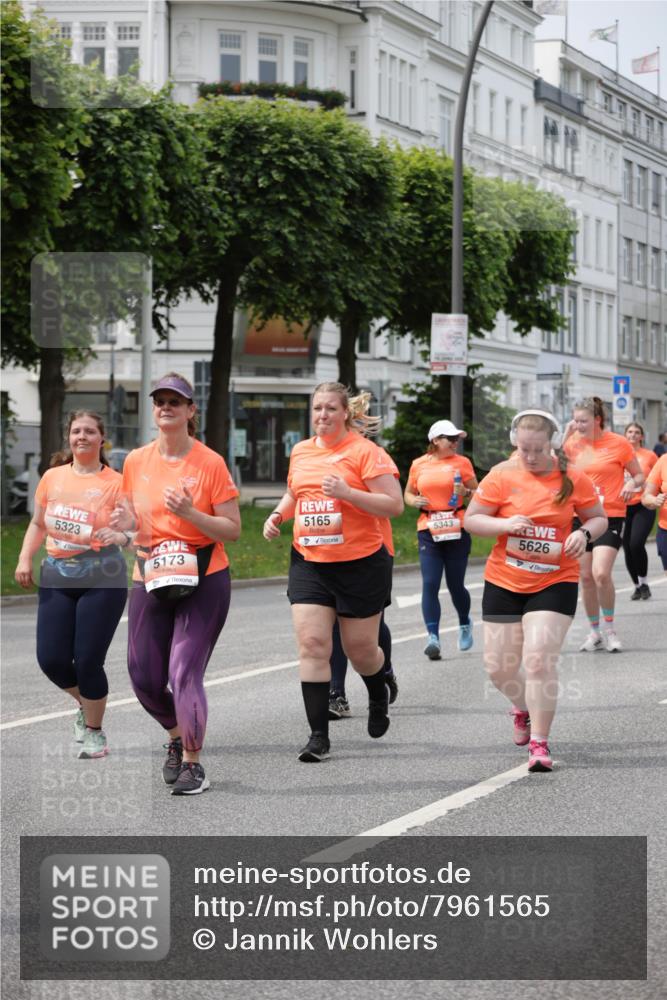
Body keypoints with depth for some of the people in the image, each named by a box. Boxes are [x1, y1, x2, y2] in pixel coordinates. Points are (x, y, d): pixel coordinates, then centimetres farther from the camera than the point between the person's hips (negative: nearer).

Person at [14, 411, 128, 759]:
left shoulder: (115, 482, -5)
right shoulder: (52, 477, 7)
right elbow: (38, 524, 16)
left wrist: (119, 537, -32)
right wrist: (25, 559, 4)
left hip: (102, 580, -4)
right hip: (56, 579, 4)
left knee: (88, 661, -6)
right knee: (51, 659, 1)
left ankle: (95, 732, 17)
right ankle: (85, 704, 34)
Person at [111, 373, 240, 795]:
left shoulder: (211, 463, -7)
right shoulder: (135, 462, 5)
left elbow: (233, 529, -8)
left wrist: (190, 514, -23)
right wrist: (125, 522, -7)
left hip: (203, 581, -4)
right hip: (150, 581, 4)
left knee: (185, 672, -14)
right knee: (144, 677, 6)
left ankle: (193, 763, 0)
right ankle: (177, 736, 35)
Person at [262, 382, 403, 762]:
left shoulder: (364, 450, -9)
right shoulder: (301, 451, 9)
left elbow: (394, 504, -13)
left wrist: (347, 493, -24)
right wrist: (278, 515, 8)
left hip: (360, 563, -4)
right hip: (309, 562, 4)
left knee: (360, 647, 7)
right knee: (311, 643, -8)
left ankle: (379, 695, 43)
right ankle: (319, 736, -5)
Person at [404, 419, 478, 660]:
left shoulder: (462, 462, 3)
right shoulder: (418, 465, 7)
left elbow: (478, 494, 9)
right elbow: (408, 494, 18)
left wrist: (466, 492, -12)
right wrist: (415, 501, -4)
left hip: (457, 531, -1)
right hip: (428, 531, 1)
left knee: (455, 585, 5)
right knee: (429, 584, -12)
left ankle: (465, 623, 34)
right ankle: (433, 637, -16)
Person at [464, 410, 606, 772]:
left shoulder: (572, 479, -4)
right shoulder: (502, 476, -6)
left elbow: (598, 518, 9)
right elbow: (470, 519, -3)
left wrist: (584, 533, -13)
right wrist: (506, 524, -21)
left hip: (555, 583, -2)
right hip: (504, 583, 2)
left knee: (540, 660, -15)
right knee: (499, 667, 6)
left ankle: (539, 743, -4)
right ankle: (523, 708, 40)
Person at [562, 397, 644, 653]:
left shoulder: (619, 443, -5)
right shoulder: (574, 443, 6)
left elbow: (639, 475, 3)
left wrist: (632, 483, -20)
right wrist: (566, 437, -2)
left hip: (610, 518, -4)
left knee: (601, 573, -19)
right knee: (586, 577, 7)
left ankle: (609, 628, 1)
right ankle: (594, 632, 22)